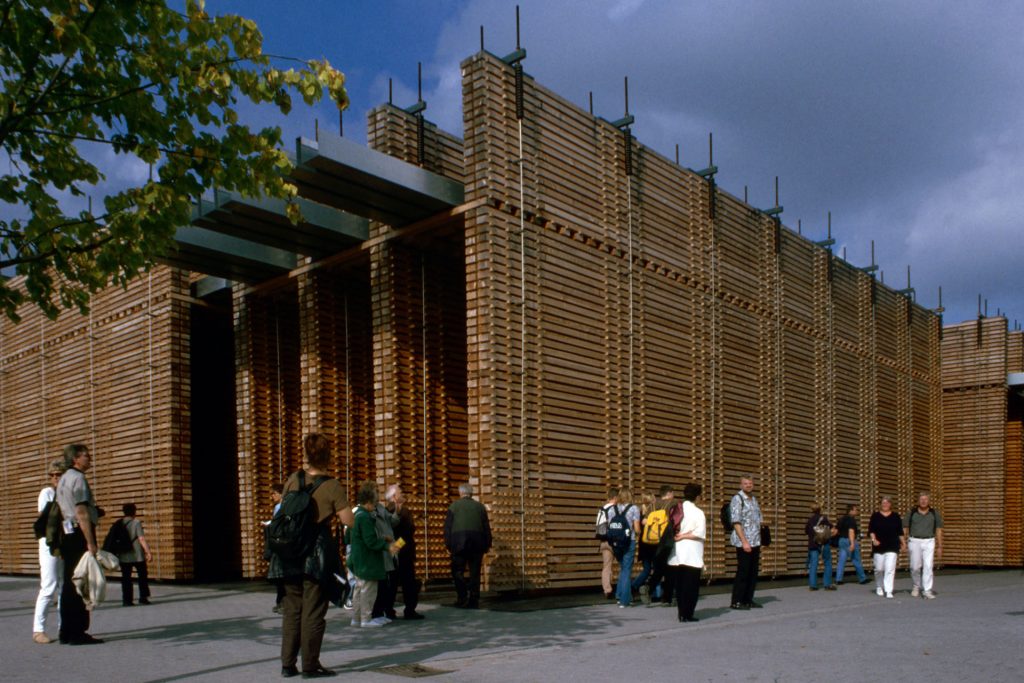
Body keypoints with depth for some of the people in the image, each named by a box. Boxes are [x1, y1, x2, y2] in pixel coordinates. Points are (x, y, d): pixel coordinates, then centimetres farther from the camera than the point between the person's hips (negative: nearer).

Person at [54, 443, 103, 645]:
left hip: (68, 535, 10)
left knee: (69, 584, 12)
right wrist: (91, 543, -20)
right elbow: (81, 513, -18)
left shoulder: (64, 479, 20)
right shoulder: (78, 478, -11)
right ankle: (77, 633, -5)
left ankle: (67, 632, 17)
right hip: (80, 534, -10)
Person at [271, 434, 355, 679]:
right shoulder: (332, 485, -9)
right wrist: (333, 508, 9)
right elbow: (348, 520, -9)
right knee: (313, 610, 3)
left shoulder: (294, 479, 3)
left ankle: (288, 664, 16)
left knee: (291, 609, 12)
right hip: (317, 550, -4)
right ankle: (310, 665, 6)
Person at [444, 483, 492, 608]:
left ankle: (462, 598, -6)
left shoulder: (454, 506, 4)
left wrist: (448, 545, 5)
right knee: (475, 573, 6)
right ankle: (474, 601, 4)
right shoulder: (480, 507, 9)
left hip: (459, 543, -2)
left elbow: (447, 526, 1)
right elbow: (487, 528, 9)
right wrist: (486, 546, 14)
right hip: (477, 544, 2)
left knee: (458, 571, 6)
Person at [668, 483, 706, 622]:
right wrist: (685, 536, -8)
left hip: (676, 554, 5)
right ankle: (688, 614, 0)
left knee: (679, 585, 10)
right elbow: (700, 533, -16)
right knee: (691, 586, 2)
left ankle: (681, 613, 13)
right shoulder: (698, 512, -8)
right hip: (692, 555, -4)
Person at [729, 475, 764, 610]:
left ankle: (748, 600, 19)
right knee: (742, 572, -5)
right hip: (744, 543, -7)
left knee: (753, 572, 10)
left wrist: (758, 541, 13)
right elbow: (736, 522, -15)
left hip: (755, 542, 7)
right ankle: (736, 602, 2)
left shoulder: (754, 499, 14)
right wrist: (744, 541, -19)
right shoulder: (737, 499, -9)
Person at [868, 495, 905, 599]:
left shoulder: (896, 516, 7)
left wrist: (903, 543, 11)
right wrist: (873, 539, -13)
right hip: (879, 546, 0)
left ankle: (888, 591, -10)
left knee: (890, 569, -10)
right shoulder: (875, 516, 4)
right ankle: (879, 587, 27)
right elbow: (871, 530, 1)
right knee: (879, 569, 6)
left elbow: (900, 532, 12)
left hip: (892, 547, 0)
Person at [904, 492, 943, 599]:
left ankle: (927, 590, -7)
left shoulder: (934, 513, 3)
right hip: (914, 541, 0)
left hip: (929, 542, 0)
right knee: (915, 567, 4)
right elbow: (905, 528, 6)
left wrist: (939, 547, 3)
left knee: (928, 566, -10)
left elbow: (938, 530, 6)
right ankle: (917, 586, 27)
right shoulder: (912, 512, 2)